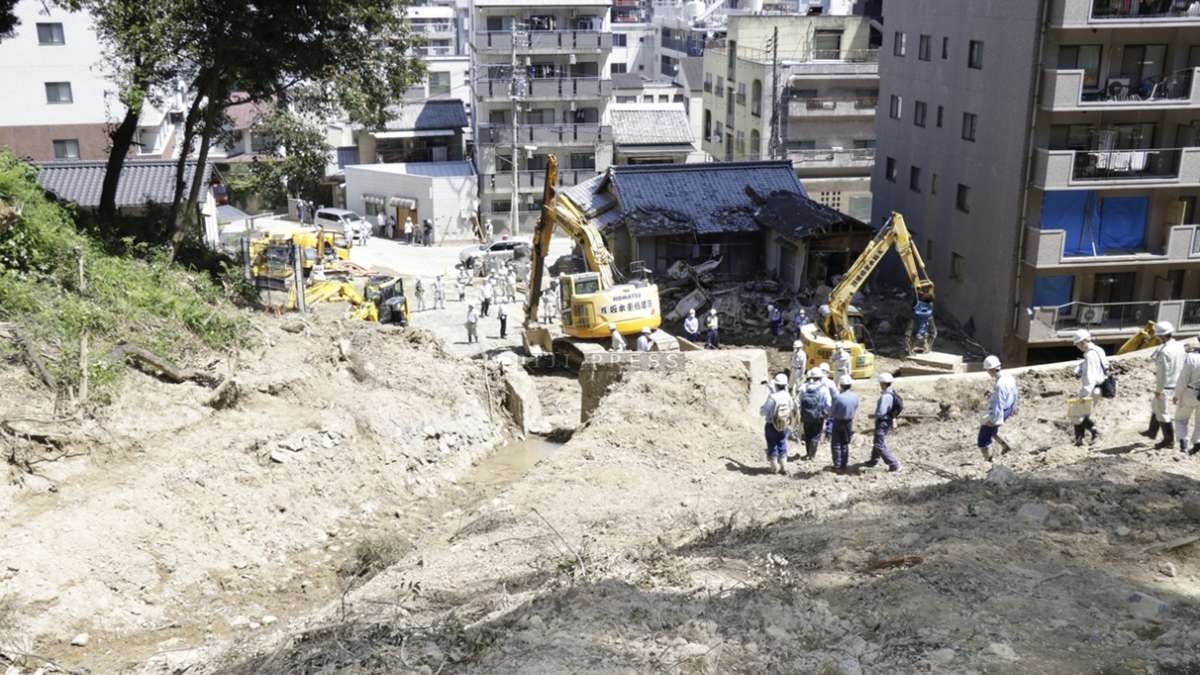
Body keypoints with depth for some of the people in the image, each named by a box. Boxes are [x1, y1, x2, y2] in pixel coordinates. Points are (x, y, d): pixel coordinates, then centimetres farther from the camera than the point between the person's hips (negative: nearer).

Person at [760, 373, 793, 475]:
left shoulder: (772, 397, -22)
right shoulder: (788, 397, -7)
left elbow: (763, 412, -15)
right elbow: (791, 412, 1)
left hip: (771, 426, -4)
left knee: (772, 446, 10)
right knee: (782, 445, 17)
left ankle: (775, 467, 17)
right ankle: (783, 466, 21)